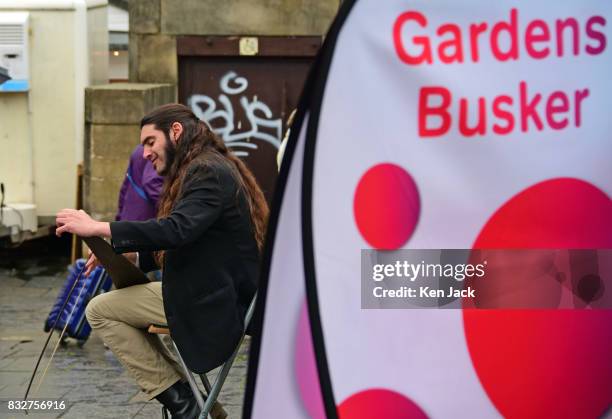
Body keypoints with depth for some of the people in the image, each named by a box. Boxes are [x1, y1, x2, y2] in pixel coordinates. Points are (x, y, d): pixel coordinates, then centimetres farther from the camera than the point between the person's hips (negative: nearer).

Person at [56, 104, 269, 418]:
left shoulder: (208, 172, -16)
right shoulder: (211, 168, 16)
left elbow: (178, 229, -31)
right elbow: (184, 242, 18)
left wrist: (98, 228, -31)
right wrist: (127, 255, 6)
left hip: (215, 302, -10)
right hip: (217, 290, 10)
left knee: (99, 311, -5)